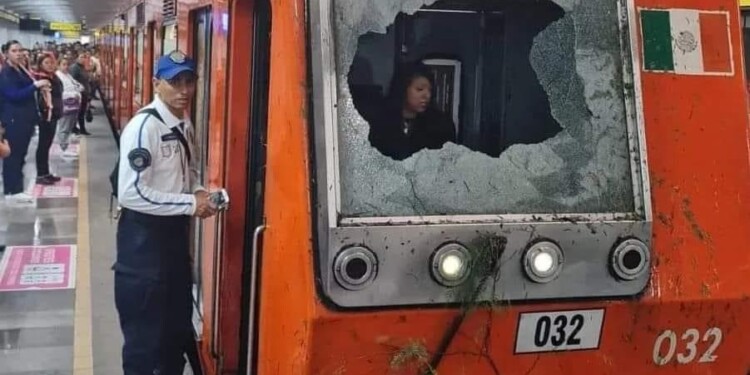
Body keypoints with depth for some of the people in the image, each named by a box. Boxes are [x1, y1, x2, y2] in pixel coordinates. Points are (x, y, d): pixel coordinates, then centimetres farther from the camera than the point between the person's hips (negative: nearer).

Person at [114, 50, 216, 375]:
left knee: (178, 320, 21)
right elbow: (130, 193, -27)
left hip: (176, 229, 9)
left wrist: (199, 192, -2)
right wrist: (190, 204, -22)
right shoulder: (143, 126, -21)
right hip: (144, 234, -9)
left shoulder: (184, 125, 6)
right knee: (144, 329, 3)